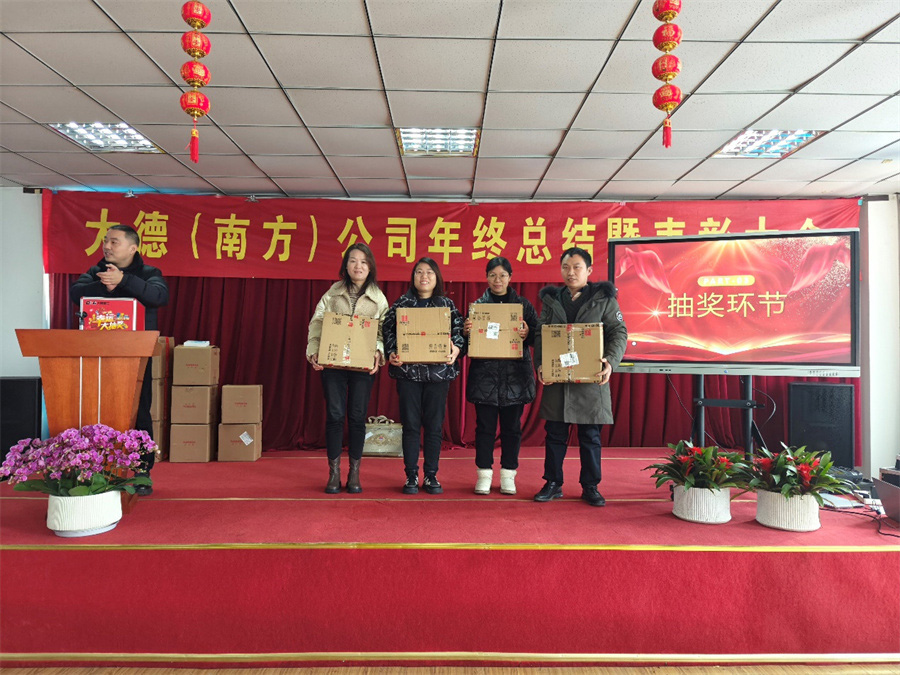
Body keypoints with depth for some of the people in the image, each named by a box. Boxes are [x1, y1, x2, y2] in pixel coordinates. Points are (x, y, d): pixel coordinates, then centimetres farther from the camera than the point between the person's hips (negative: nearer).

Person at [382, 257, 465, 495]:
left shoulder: (447, 305, 8)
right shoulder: (401, 303, 7)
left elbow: (458, 331, 4)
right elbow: (389, 330, 4)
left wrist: (455, 350, -15)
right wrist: (391, 353, -12)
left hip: (438, 371, 1)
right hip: (407, 371, 0)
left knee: (434, 425, 4)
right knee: (411, 425, 3)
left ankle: (431, 476, 15)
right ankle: (411, 476, 14)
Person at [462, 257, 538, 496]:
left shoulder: (523, 305, 7)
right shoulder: (477, 305, 5)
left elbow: (537, 337, 5)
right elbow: (468, 338, 4)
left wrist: (528, 333, -16)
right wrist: (466, 332, -17)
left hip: (515, 375, 1)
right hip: (484, 374, 0)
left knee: (512, 427, 6)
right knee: (485, 426, 3)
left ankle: (508, 475, 18)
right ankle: (484, 474, 15)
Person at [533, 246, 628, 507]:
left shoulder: (603, 298, 4)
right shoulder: (551, 299, 10)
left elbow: (619, 332, -1)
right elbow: (540, 335, 7)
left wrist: (610, 361, -18)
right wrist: (540, 364, -10)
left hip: (591, 378, -2)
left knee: (590, 436, 6)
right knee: (554, 433, 7)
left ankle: (590, 487, 19)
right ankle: (553, 484, 20)